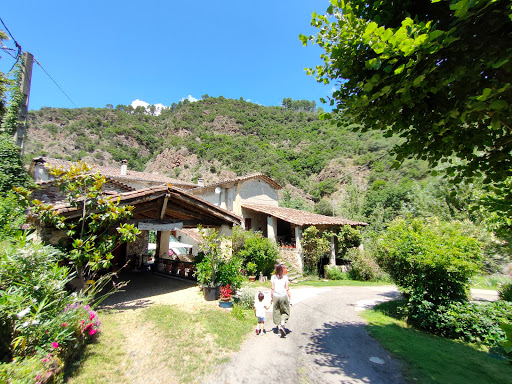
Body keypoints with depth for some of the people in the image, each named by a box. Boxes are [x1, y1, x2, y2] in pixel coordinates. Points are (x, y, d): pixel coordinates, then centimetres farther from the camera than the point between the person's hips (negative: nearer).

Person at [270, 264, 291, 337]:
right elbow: (287, 289, -4)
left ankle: (279, 326, 15)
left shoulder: (273, 277, -4)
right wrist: (290, 298, 4)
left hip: (276, 296, 1)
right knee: (285, 312, 14)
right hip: (283, 296, -1)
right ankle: (282, 324, -6)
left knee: (277, 312, 14)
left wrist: (271, 297, 7)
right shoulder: (285, 277, -5)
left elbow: (272, 288, -2)